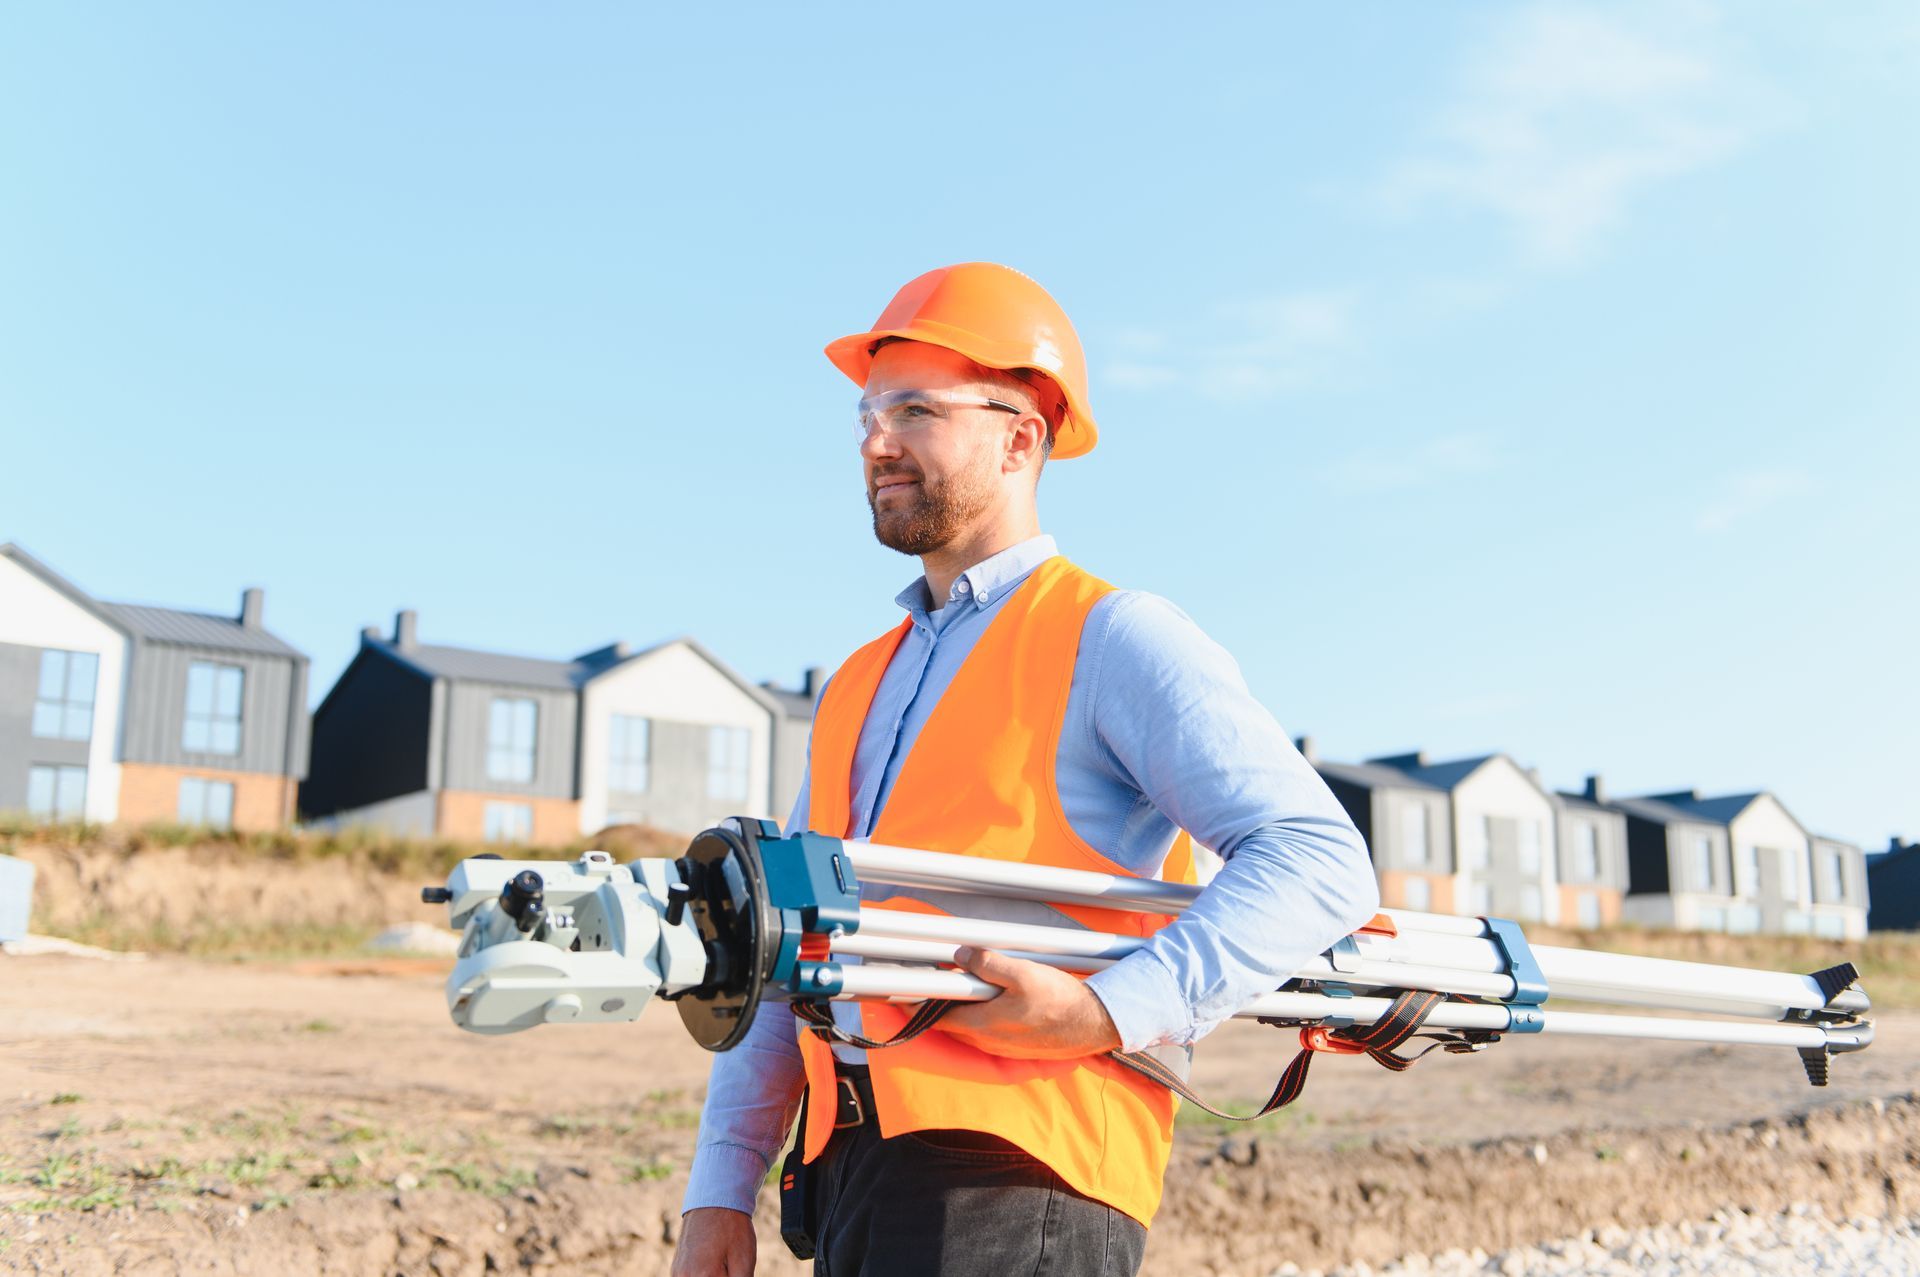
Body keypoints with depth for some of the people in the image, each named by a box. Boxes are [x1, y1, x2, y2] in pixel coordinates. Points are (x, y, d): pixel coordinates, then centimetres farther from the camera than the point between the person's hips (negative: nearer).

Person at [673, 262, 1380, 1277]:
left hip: (1015, 1171, -7)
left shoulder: (1108, 639, -3)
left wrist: (1106, 1014, -21)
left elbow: (1317, 860, -12)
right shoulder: (859, 689, 19)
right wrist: (720, 1190, 11)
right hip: (852, 1176, 7)